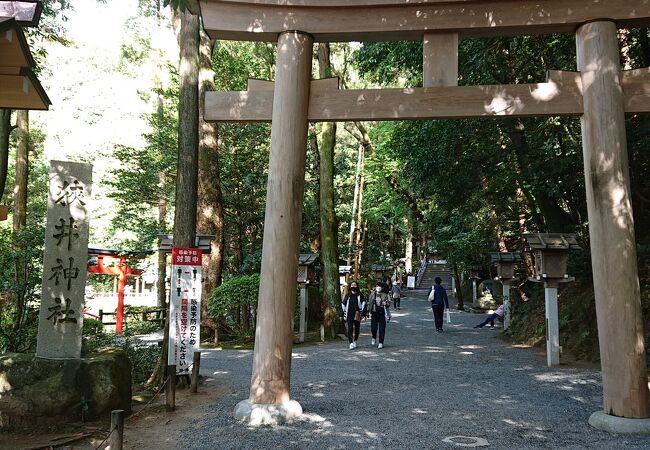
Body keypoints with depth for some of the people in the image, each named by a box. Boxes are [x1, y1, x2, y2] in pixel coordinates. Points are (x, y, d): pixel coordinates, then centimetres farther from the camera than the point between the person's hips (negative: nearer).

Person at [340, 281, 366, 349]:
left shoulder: (360, 295, 5)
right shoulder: (348, 295, 10)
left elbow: (363, 303, -1)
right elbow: (343, 304, 13)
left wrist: (363, 313, -12)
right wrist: (342, 314, 8)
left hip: (357, 315, 0)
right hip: (349, 315, 0)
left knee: (357, 328, 9)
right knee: (350, 328, -11)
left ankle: (355, 341, 27)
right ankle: (351, 343, -13)